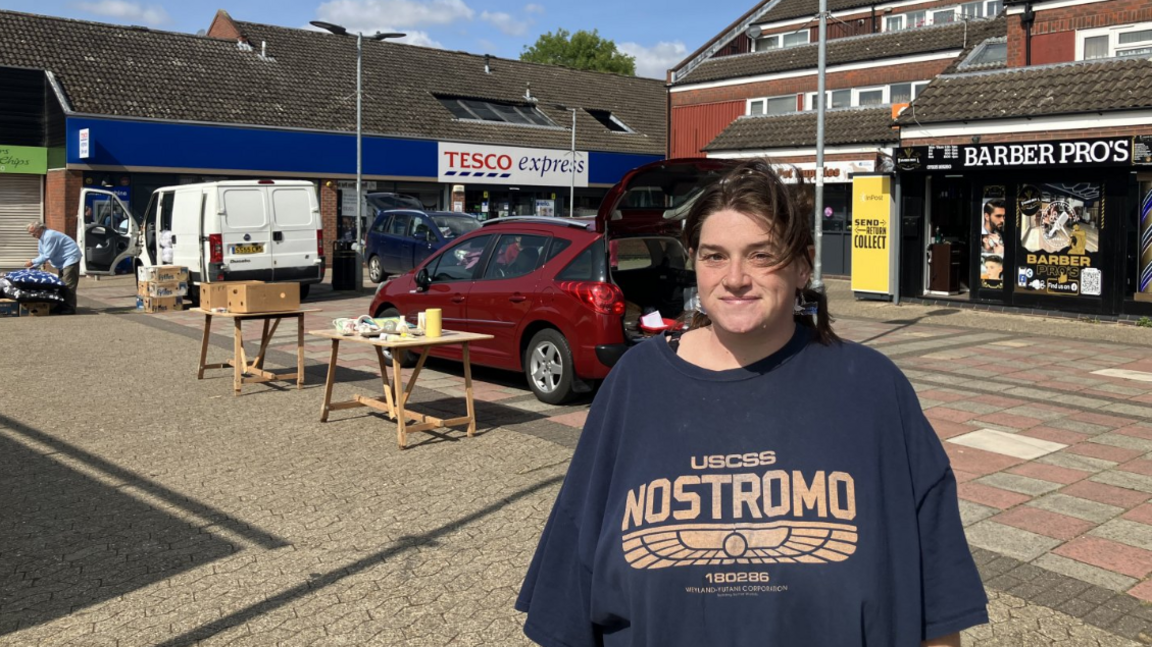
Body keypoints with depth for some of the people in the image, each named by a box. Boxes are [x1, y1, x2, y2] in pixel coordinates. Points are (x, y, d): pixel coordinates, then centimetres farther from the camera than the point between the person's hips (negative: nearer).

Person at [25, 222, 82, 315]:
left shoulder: (49, 236, -22)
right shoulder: (43, 238, 11)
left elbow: (47, 256, -23)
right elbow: (42, 255, 17)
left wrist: (32, 262, -14)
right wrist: (33, 267, 9)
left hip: (70, 259, -11)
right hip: (63, 262, 11)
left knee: (68, 285, -14)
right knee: (62, 283, 13)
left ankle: (70, 308, -15)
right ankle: (64, 306, 17)